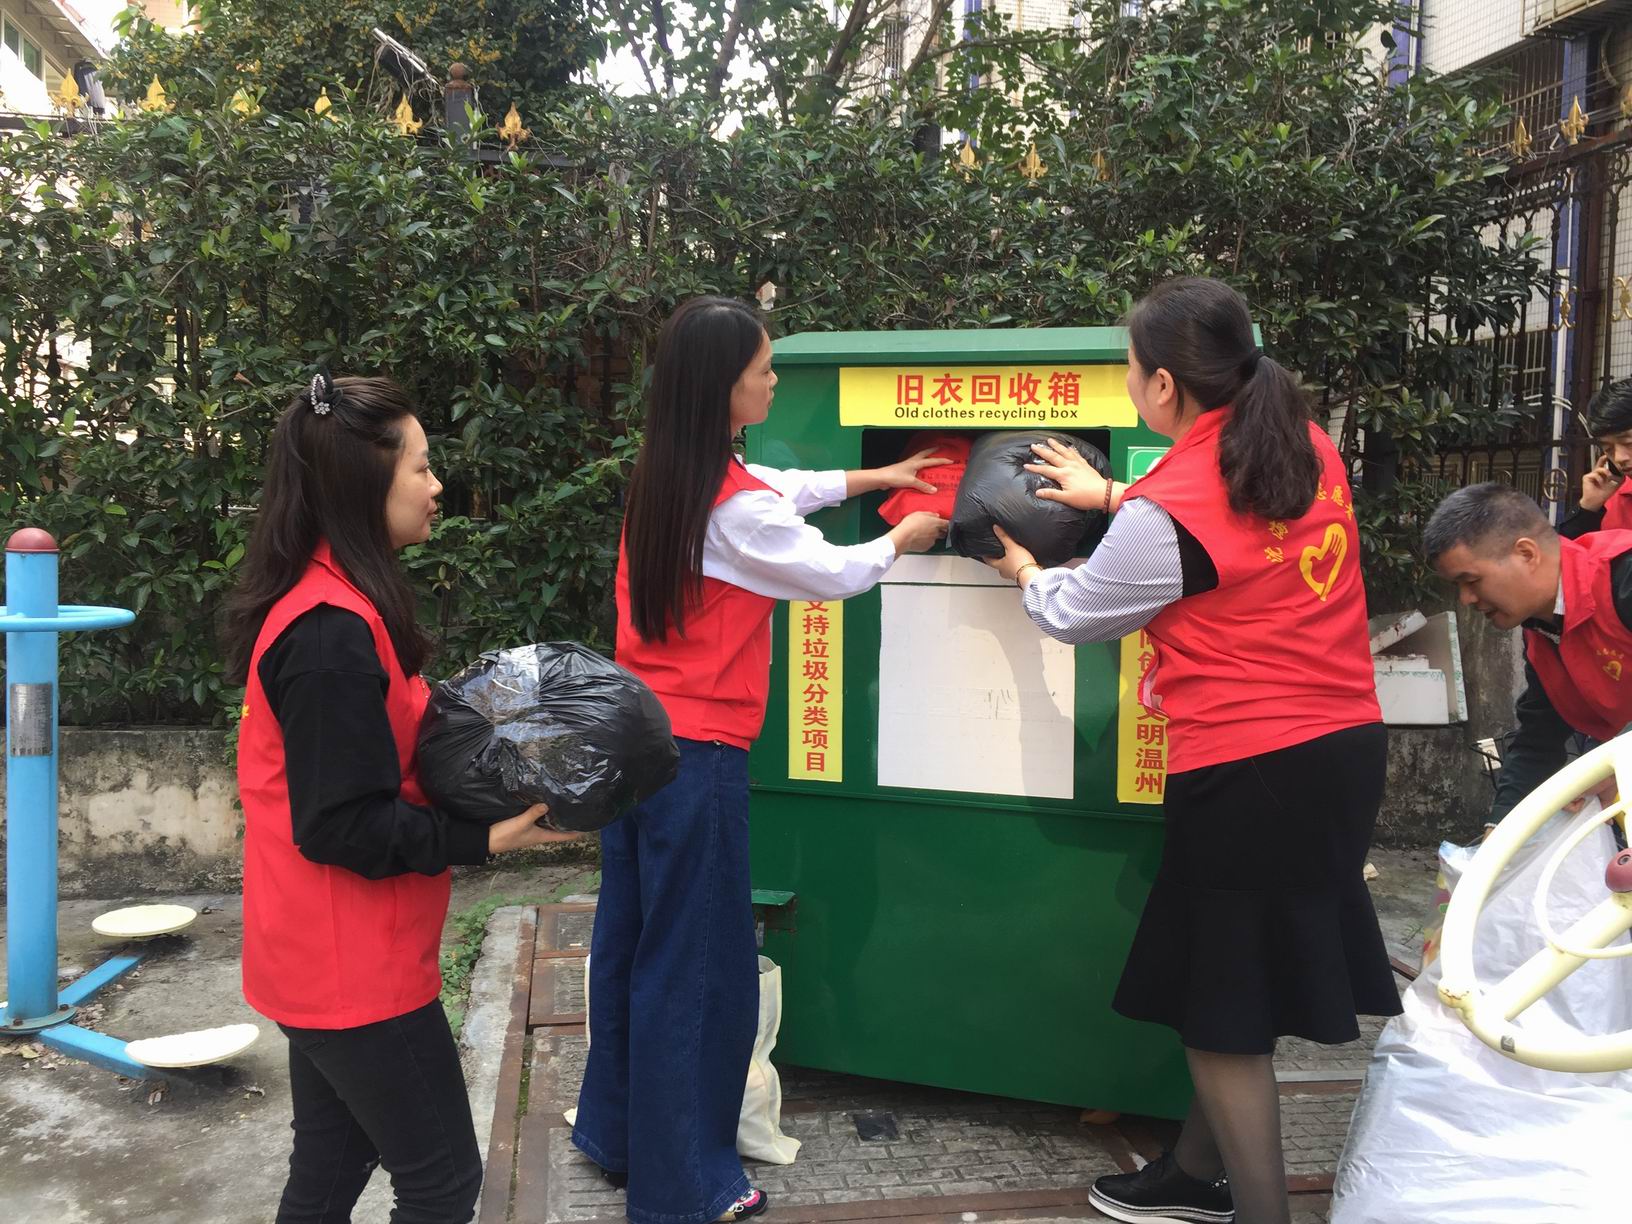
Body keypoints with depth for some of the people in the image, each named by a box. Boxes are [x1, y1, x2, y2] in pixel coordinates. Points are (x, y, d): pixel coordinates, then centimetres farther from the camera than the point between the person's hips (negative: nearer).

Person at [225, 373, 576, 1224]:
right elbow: (344, 827, -24)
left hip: (325, 957, 10)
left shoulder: (323, 605, 8)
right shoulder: (333, 632, -24)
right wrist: (484, 838, -19)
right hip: (353, 966, -9)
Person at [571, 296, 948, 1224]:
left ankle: (618, 1135, 36)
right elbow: (835, 573, -5)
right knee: (698, 966, 4)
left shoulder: (665, 476, 6)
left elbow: (780, 488, 21)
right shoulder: (734, 507, -19)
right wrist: (903, 540, 13)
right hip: (697, 755, -9)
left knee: (631, 939, 19)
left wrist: (874, 476, 24)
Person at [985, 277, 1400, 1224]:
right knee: (1243, 980, 21)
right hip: (1347, 747, 9)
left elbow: (1074, 615, -2)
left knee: (1223, 1013, 8)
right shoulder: (1308, 446, 3)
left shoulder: (1166, 517, -19)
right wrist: (1114, 495, 28)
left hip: (1252, 777, -9)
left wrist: (1023, 570, 19)